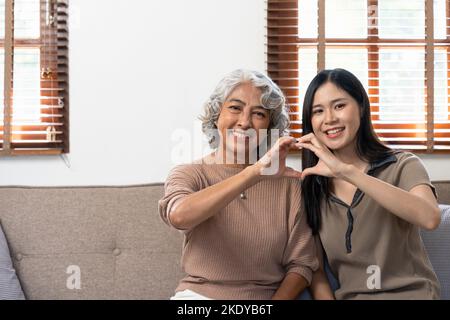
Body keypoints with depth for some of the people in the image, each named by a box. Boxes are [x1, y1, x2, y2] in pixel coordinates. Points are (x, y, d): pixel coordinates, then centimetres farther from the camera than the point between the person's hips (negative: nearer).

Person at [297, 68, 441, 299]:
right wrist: (325, 298, -14)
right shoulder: (309, 183, 4)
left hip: (410, 293, -1)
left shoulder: (403, 166, -4)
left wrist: (347, 172, -31)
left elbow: (430, 218, -25)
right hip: (347, 295, 2)